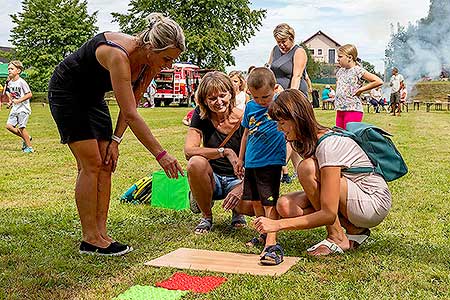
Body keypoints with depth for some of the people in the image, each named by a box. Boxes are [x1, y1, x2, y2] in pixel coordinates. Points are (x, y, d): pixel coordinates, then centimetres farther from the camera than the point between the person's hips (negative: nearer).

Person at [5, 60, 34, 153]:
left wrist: (19, 100, -21)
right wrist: (11, 101, 8)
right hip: (15, 108, 8)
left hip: (23, 108, -8)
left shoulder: (21, 82, -12)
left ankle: (29, 147, 2)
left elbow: (29, 94, -15)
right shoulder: (9, 83, 10)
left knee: (21, 127, -10)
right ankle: (26, 138, 16)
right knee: (9, 125, -2)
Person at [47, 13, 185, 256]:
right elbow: (130, 115, -40)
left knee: (106, 164, 0)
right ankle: (90, 240, -5)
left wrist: (115, 140, -10)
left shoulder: (150, 63, -12)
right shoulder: (118, 55, -36)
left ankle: (101, 233, 5)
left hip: (93, 97, 8)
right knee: (91, 165, -12)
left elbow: (131, 105, -2)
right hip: (66, 93, -8)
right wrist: (160, 154, -39)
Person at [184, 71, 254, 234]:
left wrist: (241, 188, -34)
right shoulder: (201, 115, -8)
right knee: (196, 163, -33)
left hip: (237, 180, -1)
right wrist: (225, 152, -34)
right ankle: (206, 216, -7)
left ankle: (236, 210, 8)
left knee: (252, 204, -34)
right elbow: (189, 150, -21)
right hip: (212, 178, 2)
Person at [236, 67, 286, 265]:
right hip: (251, 163, 6)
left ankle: (271, 244, -12)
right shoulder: (250, 107, 7)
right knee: (255, 202, 16)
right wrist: (241, 158, 22)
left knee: (270, 203, -10)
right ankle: (264, 235, 32)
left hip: (270, 163, -6)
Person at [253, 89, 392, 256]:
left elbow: (329, 214, -30)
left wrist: (279, 224, -31)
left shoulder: (328, 145, -26)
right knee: (285, 205, -11)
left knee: (308, 168, -27)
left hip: (375, 202, -8)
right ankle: (354, 230, 0)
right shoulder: (307, 141, 0)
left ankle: (337, 238, -13)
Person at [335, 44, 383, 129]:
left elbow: (378, 81, -15)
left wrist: (360, 89, -11)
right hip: (340, 110, 7)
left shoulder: (357, 70, -9)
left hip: (353, 110, -7)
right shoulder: (340, 71, 12)